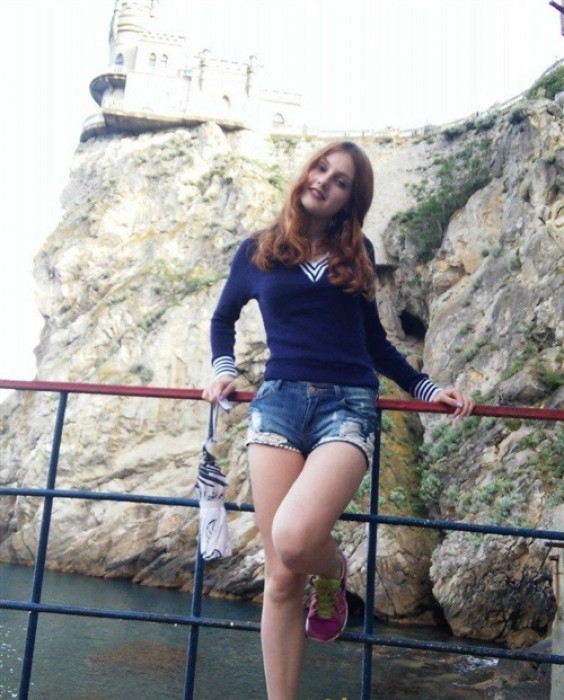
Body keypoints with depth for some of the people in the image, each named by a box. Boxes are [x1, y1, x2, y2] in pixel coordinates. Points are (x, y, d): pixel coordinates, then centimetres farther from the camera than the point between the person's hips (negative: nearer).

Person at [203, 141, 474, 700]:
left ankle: (332, 573, 11)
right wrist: (222, 370, 11)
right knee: (280, 576, -4)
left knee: (293, 538, -27)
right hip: (277, 403, 1)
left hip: (347, 406, -1)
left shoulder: (356, 253, 15)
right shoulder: (257, 250, 13)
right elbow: (223, 318, 28)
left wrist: (426, 389, 16)